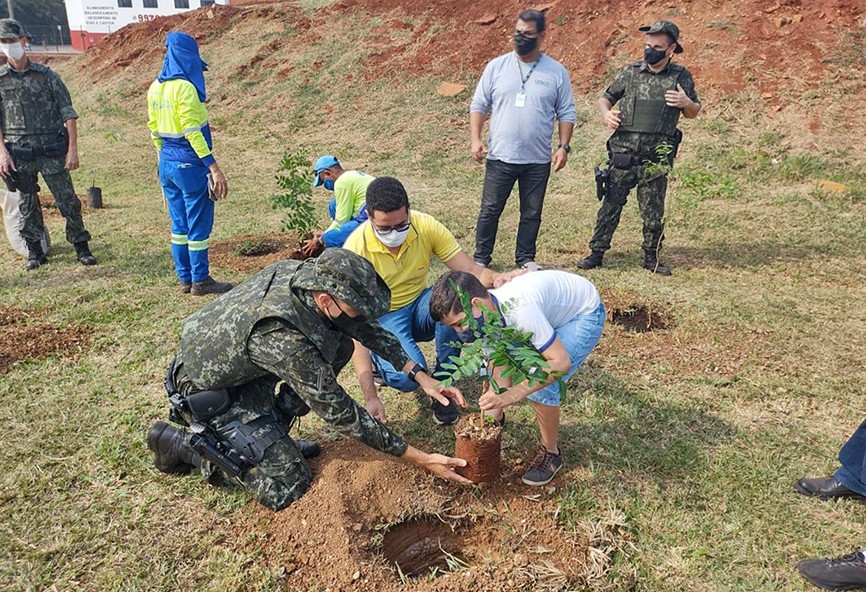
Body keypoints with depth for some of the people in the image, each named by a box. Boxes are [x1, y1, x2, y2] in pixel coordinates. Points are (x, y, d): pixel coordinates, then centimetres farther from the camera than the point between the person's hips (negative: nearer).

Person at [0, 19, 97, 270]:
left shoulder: (46, 75, 1)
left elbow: (68, 113, 0)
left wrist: (73, 149, -6)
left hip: (52, 150, -1)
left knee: (67, 200, -1)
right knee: (27, 205, 8)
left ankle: (82, 248, 10)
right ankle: (35, 252, 19)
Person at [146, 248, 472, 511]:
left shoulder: (307, 272, -18)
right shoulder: (283, 337, -39)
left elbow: (368, 328, -2)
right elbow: (341, 413, -29)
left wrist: (420, 374, -8)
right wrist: (419, 458, -23)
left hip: (245, 366, 8)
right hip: (207, 392, -7)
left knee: (340, 345, -5)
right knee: (288, 488, -10)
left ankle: (269, 432, 7)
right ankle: (182, 443, 4)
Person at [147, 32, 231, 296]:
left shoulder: (156, 88, 9)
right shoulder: (185, 87, -15)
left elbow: (154, 129, 14)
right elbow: (192, 132, -20)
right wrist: (214, 167, -20)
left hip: (166, 164, 8)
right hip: (190, 165, -8)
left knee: (179, 224, 14)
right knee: (199, 224, 2)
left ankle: (185, 279, 21)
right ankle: (200, 280, 10)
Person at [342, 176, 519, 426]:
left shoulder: (426, 226, -17)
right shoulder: (356, 249, -25)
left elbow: (470, 270, -15)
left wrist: (496, 279, -43)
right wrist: (369, 396, -33)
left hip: (419, 304, 3)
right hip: (382, 318, -3)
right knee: (407, 376, -32)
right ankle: (380, 359, 7)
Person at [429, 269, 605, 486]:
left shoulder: (519, 311, -40)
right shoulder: (488, 310, -17)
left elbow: (561, 362, -37)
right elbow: (501, 370, -11)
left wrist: (510, 396, -41)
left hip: (585, 314, -7)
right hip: (549, 310, 7)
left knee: (541, 386, -21)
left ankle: (550, 452, 3)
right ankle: (496, 418, 24)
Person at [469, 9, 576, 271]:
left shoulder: (557, 72, 2)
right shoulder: (497, 66, 2)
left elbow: (566, 113, 5)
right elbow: (478, 105, 4)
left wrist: (564, 146, -4)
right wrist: (475, 139, -7)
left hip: (538, 161, 1)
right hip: (500, 157, 0)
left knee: (532, 213, 10)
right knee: (490, 210, 5)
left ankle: (525, 258, 25)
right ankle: (481, 257, 18)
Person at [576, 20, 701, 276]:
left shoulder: (681, 77, 6)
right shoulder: (629, 72, 4)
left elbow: (694, 113, 15)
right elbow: (605, 98, 15)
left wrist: (686, 103, -8)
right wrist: (606, 114, -7)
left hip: (656, 159, 0)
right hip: (623, 155, 0)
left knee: (653, 213, 8)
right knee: (610, 205, 3)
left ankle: (651, 257, 21)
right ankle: (596, 253, 12)